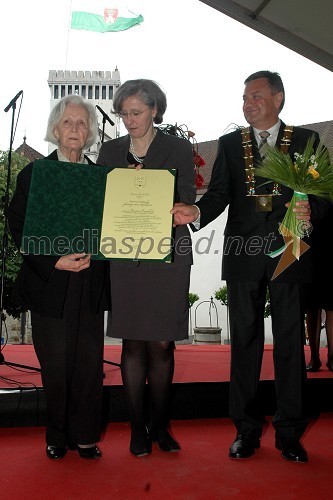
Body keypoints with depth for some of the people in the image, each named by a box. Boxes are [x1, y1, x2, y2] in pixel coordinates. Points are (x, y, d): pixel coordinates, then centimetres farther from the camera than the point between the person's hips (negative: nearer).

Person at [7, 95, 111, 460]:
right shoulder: (33, 174, 3)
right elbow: (19, 228, -2)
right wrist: (54, 262, -13)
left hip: (90, 285, 2)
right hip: (50, 285, -2)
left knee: (89, 362, 4)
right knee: (55, 365, 4)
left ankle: (85, 436, 19)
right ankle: (57, 437, 22)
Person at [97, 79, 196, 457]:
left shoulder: (179, 149, 4)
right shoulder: (110, 151, 12)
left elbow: (187, 205, -1)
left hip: (168, 256, -1)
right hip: (126, 257, 2)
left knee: (161, 343, 3)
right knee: (133, 342, 3)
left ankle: (159, 425, 19)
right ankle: (138, 428, 16)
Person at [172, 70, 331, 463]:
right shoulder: (230, 144, 11)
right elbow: (219, 194, 1)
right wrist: (197, 212, -19)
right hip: (243, 254, 1)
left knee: (290, 342, 4)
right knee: (245, 342, 7)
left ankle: (289, 431, 17)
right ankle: (246, 429, 18)